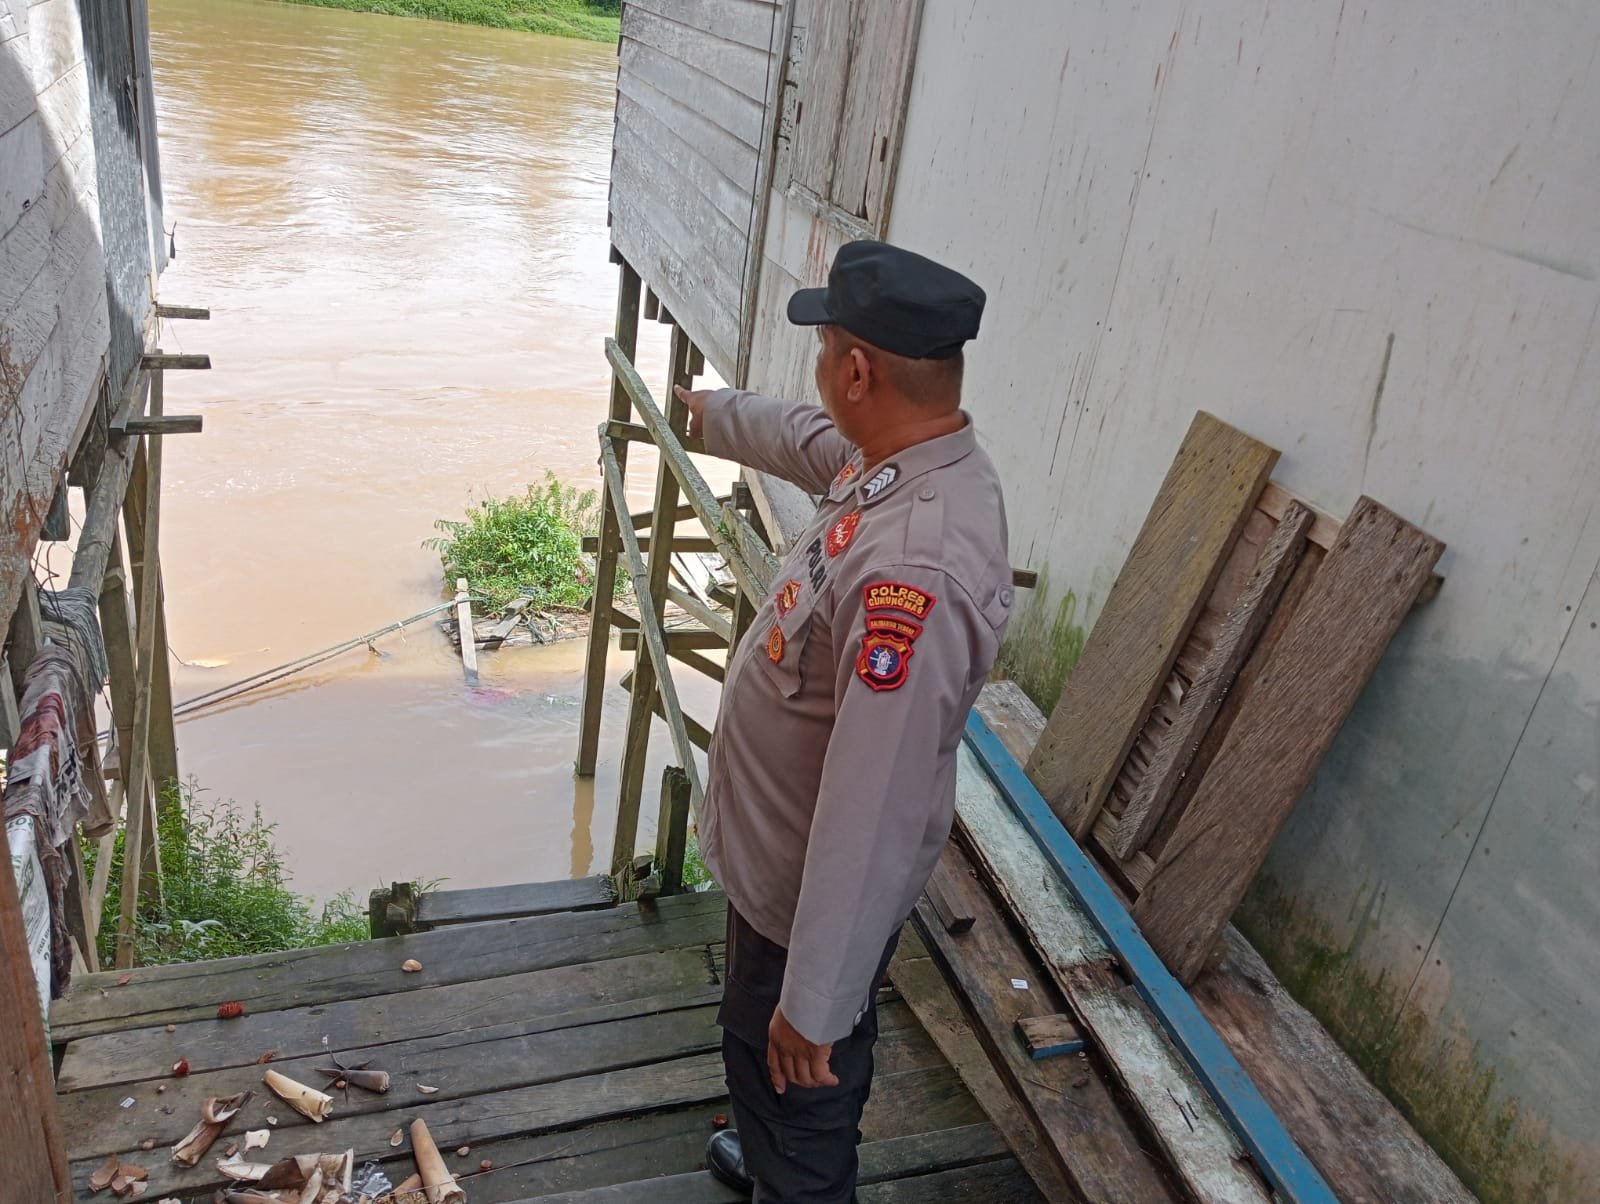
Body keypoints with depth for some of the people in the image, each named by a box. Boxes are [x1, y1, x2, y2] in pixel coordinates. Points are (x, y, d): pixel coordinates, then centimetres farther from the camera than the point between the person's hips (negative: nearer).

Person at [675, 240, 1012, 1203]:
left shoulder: (918, 566, -38)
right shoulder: (901, 458, -6)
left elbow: (876, 806, -35)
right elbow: (804, 438, 19)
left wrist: (815, 1002, -26)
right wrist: (712, 412, 39)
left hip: (821, 892, -10)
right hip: (778, 856, 10)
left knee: (798, 1080, 15)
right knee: (756, 1046, 34)